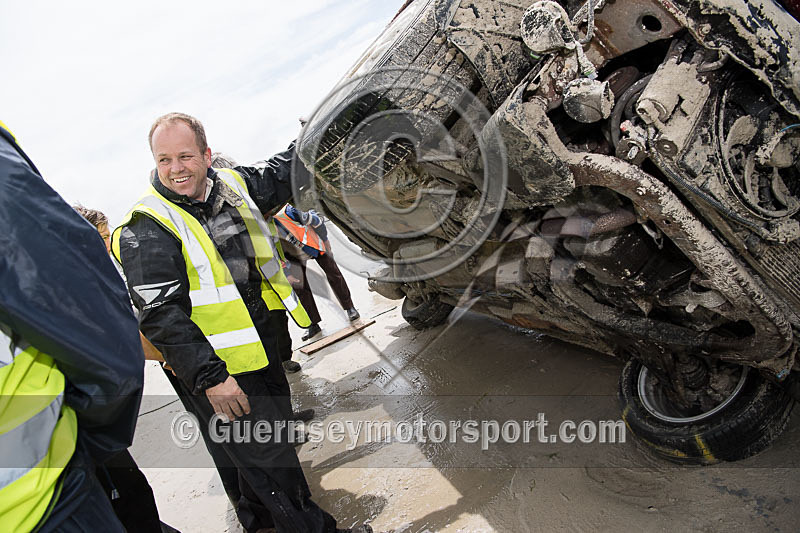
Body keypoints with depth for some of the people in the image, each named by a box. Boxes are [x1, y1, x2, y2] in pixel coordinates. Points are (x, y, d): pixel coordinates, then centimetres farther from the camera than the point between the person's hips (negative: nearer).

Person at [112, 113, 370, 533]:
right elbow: (161, 315, -21)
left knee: (274, 435, 23)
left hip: (266, 352, 8)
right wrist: (209, 376, -26)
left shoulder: (232, 185, 3)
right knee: (267, 456, 2)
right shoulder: (147, 230, -16)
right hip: (220, 372, -7)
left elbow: (279, 177, 22)